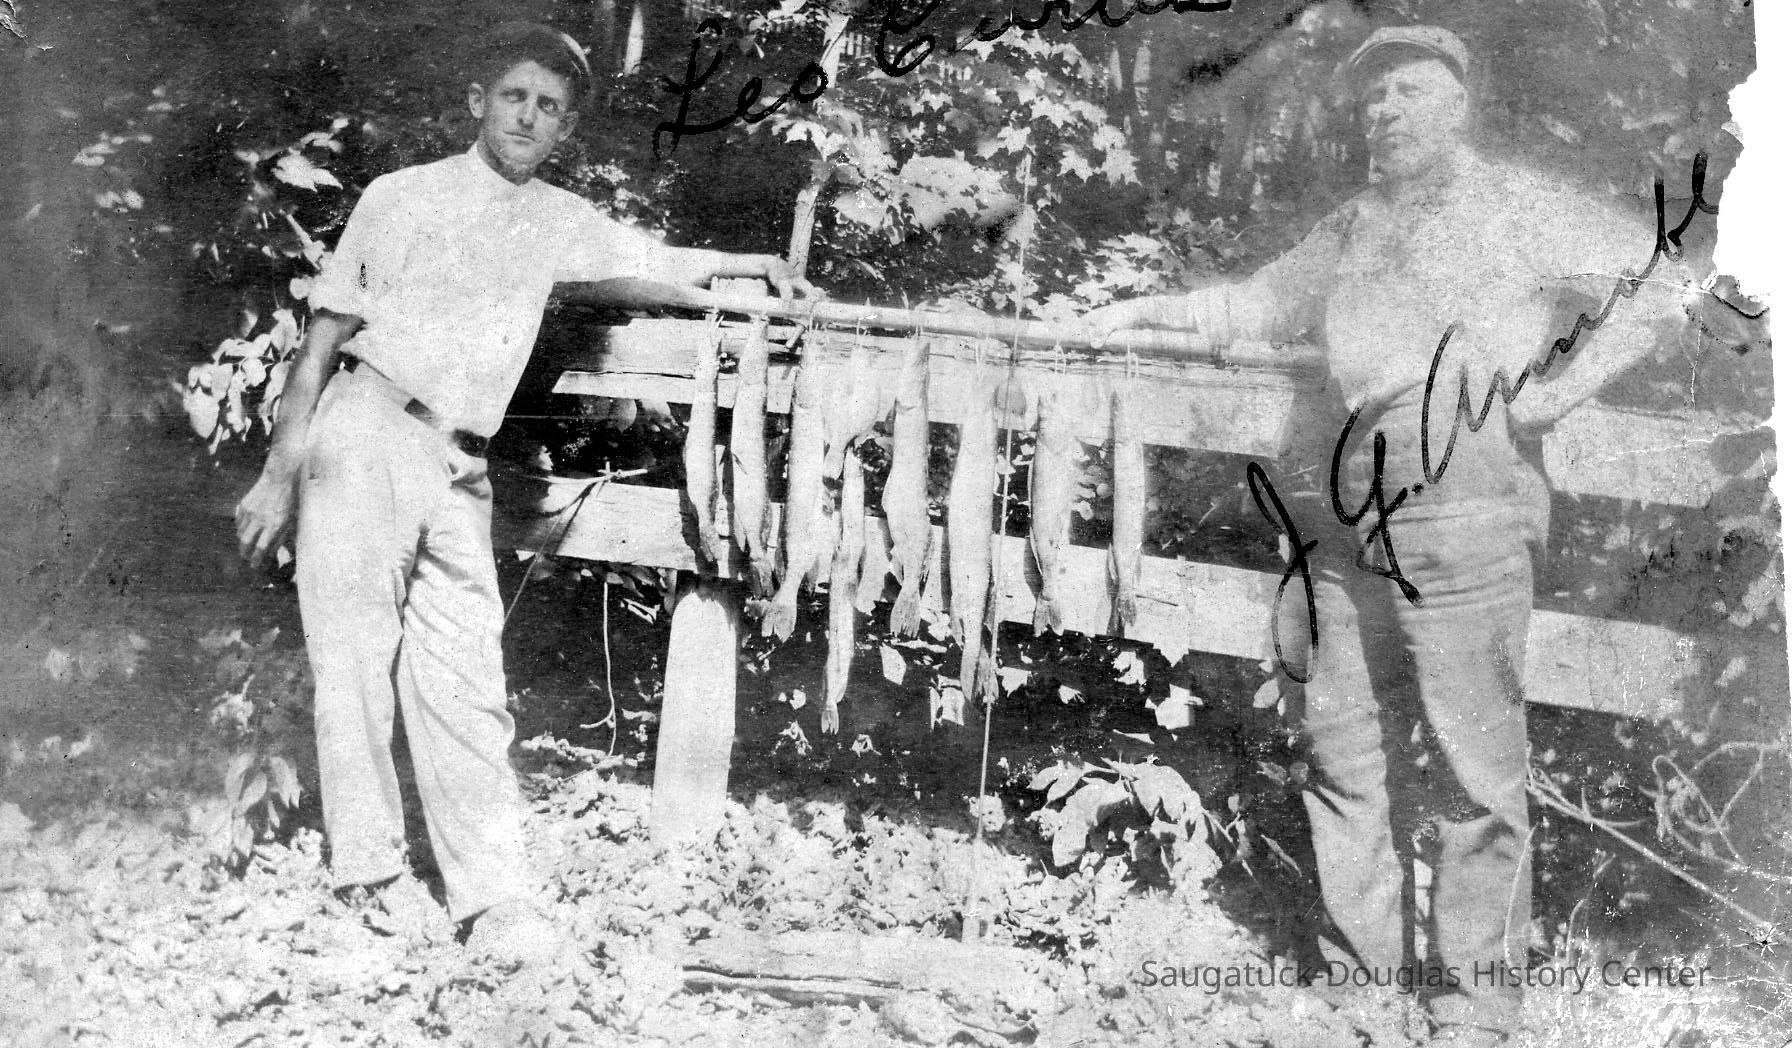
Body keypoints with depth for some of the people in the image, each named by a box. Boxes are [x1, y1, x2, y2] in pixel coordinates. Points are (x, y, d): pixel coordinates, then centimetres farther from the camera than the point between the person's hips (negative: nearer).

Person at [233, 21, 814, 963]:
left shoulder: (561, 223, 13)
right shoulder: (403, 197, 1)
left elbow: (657, 261, 30)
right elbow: (324, 339, 1)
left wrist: (758, 264, 19)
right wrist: (279, 473, -3)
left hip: (457, 465, 4)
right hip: (364, 436, -3)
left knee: (465, 684, 0)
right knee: (357, 662, -2)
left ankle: (495, 898, -1)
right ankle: (368, 869, 9)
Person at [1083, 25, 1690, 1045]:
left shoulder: (1521, 207, 5)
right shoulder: (1350, 232, 22)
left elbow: (1665, 280, 1)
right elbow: (1254, 306, 35)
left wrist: (1560, 389, -6)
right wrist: (1141, 309, 27)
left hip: (1462, 510, -6)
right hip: (1345, 515, 6)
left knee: (1470, 766, -5)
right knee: (1344, 747, 5)